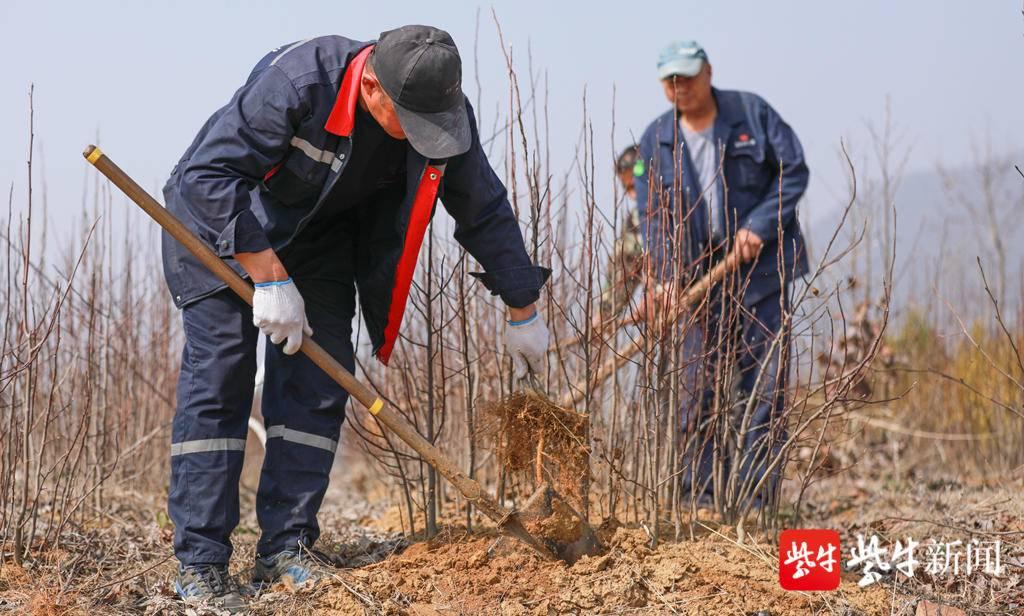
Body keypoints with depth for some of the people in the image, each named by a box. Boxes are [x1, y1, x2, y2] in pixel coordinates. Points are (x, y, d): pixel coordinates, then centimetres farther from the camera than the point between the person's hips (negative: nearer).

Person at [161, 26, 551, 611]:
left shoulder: (444, 108, -19)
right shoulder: (298, 80, -37)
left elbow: (486, 211, -5)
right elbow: (211, 173, -34)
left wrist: (524, 312, 2)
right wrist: (269, 277, -35)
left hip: (319, 234, 5)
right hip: (221, 217, -5)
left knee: (319, 381, -5)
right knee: (219, 374, -13)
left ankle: (287, 550, 1)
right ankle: (200, 564, -12)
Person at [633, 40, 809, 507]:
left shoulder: (752, 113, -1)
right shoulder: (656, 140, 5)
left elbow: (794, 170, -3)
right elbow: (652, 215, 1)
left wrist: (759, 226, -14)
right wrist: (667, 274, -13)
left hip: (760, 266, -2)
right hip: (697, 273, 2)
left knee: (763, 383, -4)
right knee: (698, 386, 2)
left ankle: (752, 496, -1)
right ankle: (699, 495, 9)